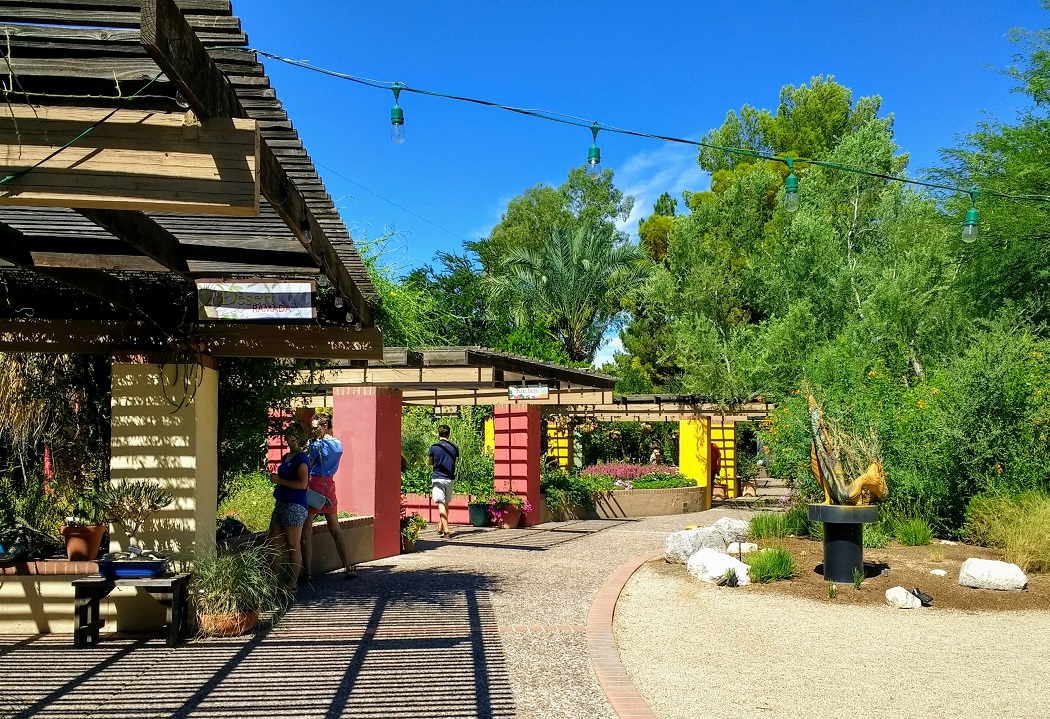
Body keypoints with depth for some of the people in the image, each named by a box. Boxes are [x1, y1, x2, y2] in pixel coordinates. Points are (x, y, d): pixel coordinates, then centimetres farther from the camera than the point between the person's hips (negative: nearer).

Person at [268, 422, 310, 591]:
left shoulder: (301, 458, -12)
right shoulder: (287, 457, 16)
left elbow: (302, 484, -21)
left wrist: (279, 480, -16)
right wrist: (276, 478, 13)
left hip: (295, 506, -9)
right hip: (281, 504, 9)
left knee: (293, 547, -3)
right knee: (274, 545, 9)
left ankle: (293, 584, 4)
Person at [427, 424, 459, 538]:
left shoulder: (434, 447, -6)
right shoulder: (454, 447, 3)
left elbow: (429, 463, 7)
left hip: (438, 478, -4)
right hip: (450, 479, 4)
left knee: (441, 504, -7)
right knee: (446, 503, 17)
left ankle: (446, 531, -17)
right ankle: (440, 528, 29)